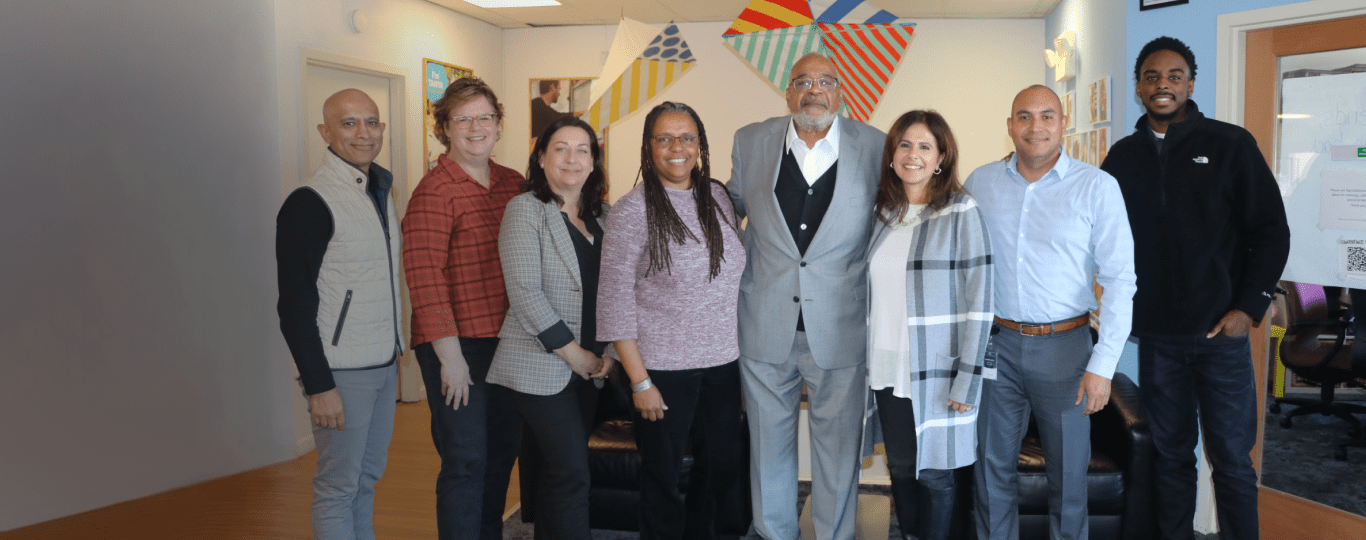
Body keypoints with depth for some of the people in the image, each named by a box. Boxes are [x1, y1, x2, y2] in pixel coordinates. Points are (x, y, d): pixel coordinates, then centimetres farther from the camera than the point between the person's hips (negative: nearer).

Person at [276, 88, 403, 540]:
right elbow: (295, 307, -17)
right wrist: (319, 386, -19)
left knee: (368, 477, 17)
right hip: (341, 372, -8)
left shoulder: (380, 193, 12)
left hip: (383, 367, 8)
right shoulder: (309, 203, -14)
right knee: (338, 487, 2)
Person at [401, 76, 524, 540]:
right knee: (465, 462, 0)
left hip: (508, 342, 7)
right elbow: (424, 276, -16)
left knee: (503, 452, 17)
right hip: (458, 346, -7)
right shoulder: (434, 191, -11)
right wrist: (449, 355, -17)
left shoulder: (513, 185, 9)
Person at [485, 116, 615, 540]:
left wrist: (609, 350, 0)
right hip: (541, 366, -6)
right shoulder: (525, 209, -6)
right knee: (572, 474, -8)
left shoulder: (601, 215, 12)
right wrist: (574, 354, -13)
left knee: (559, 471, 12)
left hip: (588, 367, 6)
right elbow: (525, 293, -14)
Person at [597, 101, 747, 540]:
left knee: (724, 464, 16)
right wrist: (639, 381, -12)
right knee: (663, 476, 8)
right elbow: (615, 301, -11)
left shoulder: (718, 197, 5)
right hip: (662, 367, -5)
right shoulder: (632, 211, -10)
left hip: (722, 361, 5)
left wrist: (743, 351, 10)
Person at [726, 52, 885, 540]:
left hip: (840, 329, -1)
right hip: (766, 326, 2)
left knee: (838, 448, 10)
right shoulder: (750, 142, 2)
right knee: (769, 444, 15)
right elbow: (730, 208, 17)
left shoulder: (874, 147, -3)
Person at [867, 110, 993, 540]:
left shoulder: (961, 212, -9)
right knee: (900, 468, 13)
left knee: (933, 473, 5)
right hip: (888, 368, 5)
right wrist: (869, 359, 10)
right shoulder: (883, 212, 8)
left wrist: (968, 380, -15)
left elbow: (979, 299, -11)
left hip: (936, 371, -5)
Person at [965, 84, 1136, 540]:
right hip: (996, 344, 2)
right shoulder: (981, 182, 3)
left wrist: (1103, 365, -12)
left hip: (1064, 346, -2)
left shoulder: (1097, 187, -5)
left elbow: (1120, 280, -6)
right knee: (991, 468, 11)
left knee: (1068, 472, 9)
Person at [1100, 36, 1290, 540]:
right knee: (1171, 453, 12)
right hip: (1155, 334, 3)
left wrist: (1249, 306, -8)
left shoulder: (1230, 144, -1)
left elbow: (1271, 231, -1)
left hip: (1219, 331, -2)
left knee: (1231, 459, 3)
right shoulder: (1123, 156, 7)